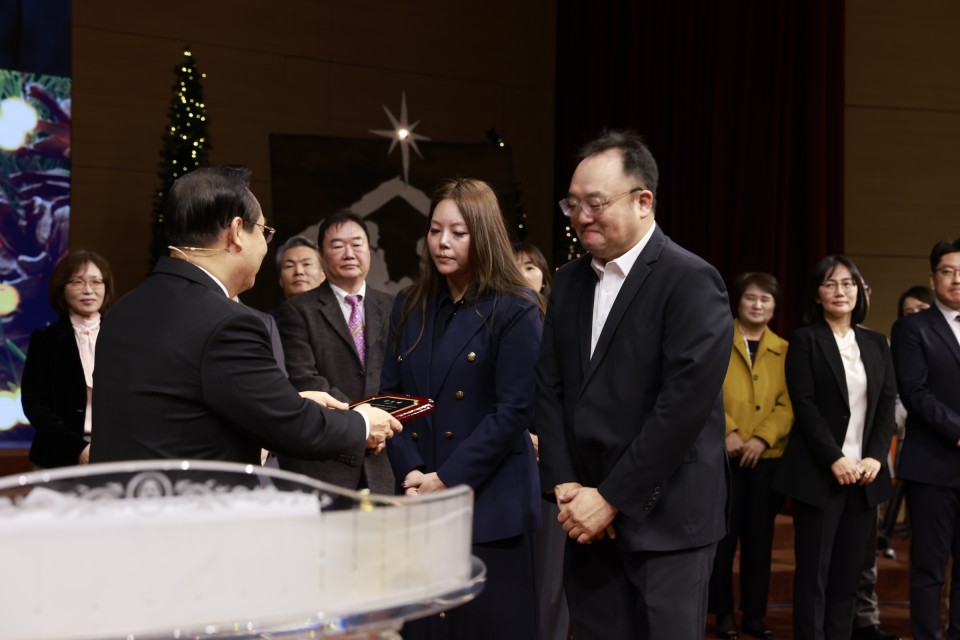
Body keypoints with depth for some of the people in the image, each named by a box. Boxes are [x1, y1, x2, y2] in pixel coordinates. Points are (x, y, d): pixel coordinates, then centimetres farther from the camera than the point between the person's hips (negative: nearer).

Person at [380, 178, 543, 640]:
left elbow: (515, 410, -12)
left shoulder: (515, 311, -6)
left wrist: (447, 479, -15)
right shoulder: (409, 307, 11)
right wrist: (409, 474, -7)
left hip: (490, 505, -5)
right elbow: (390, 396, 8)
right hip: (418, 502, 5)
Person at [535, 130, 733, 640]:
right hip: (588, 520, 6)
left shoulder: (691, 282, -11)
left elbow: (685, 403, -18)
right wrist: (564, 486, -2)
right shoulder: (569, 281, 11)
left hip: (664, 519, -6)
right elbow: (550, 387, 10)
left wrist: (612, 498, -15)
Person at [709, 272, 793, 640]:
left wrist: (762, 438, -12)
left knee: (759, 537, 7)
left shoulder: (784, 351, 10)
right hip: (723, 456, -2)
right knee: (723, 536, 1)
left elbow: (789, 404, 2)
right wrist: (728, 432, -16)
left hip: (768, 456, 2)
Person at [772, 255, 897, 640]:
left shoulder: (876, 344, 13)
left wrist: (876, 457, -6)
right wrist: (835, 459, -16)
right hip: (819, 473, -4)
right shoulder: (805, 340, -1)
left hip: (865, 473, 4)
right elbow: (804, 405, -9)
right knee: (814, 571, -2)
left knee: (849, 570, 5)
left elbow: (887, 405, 8)